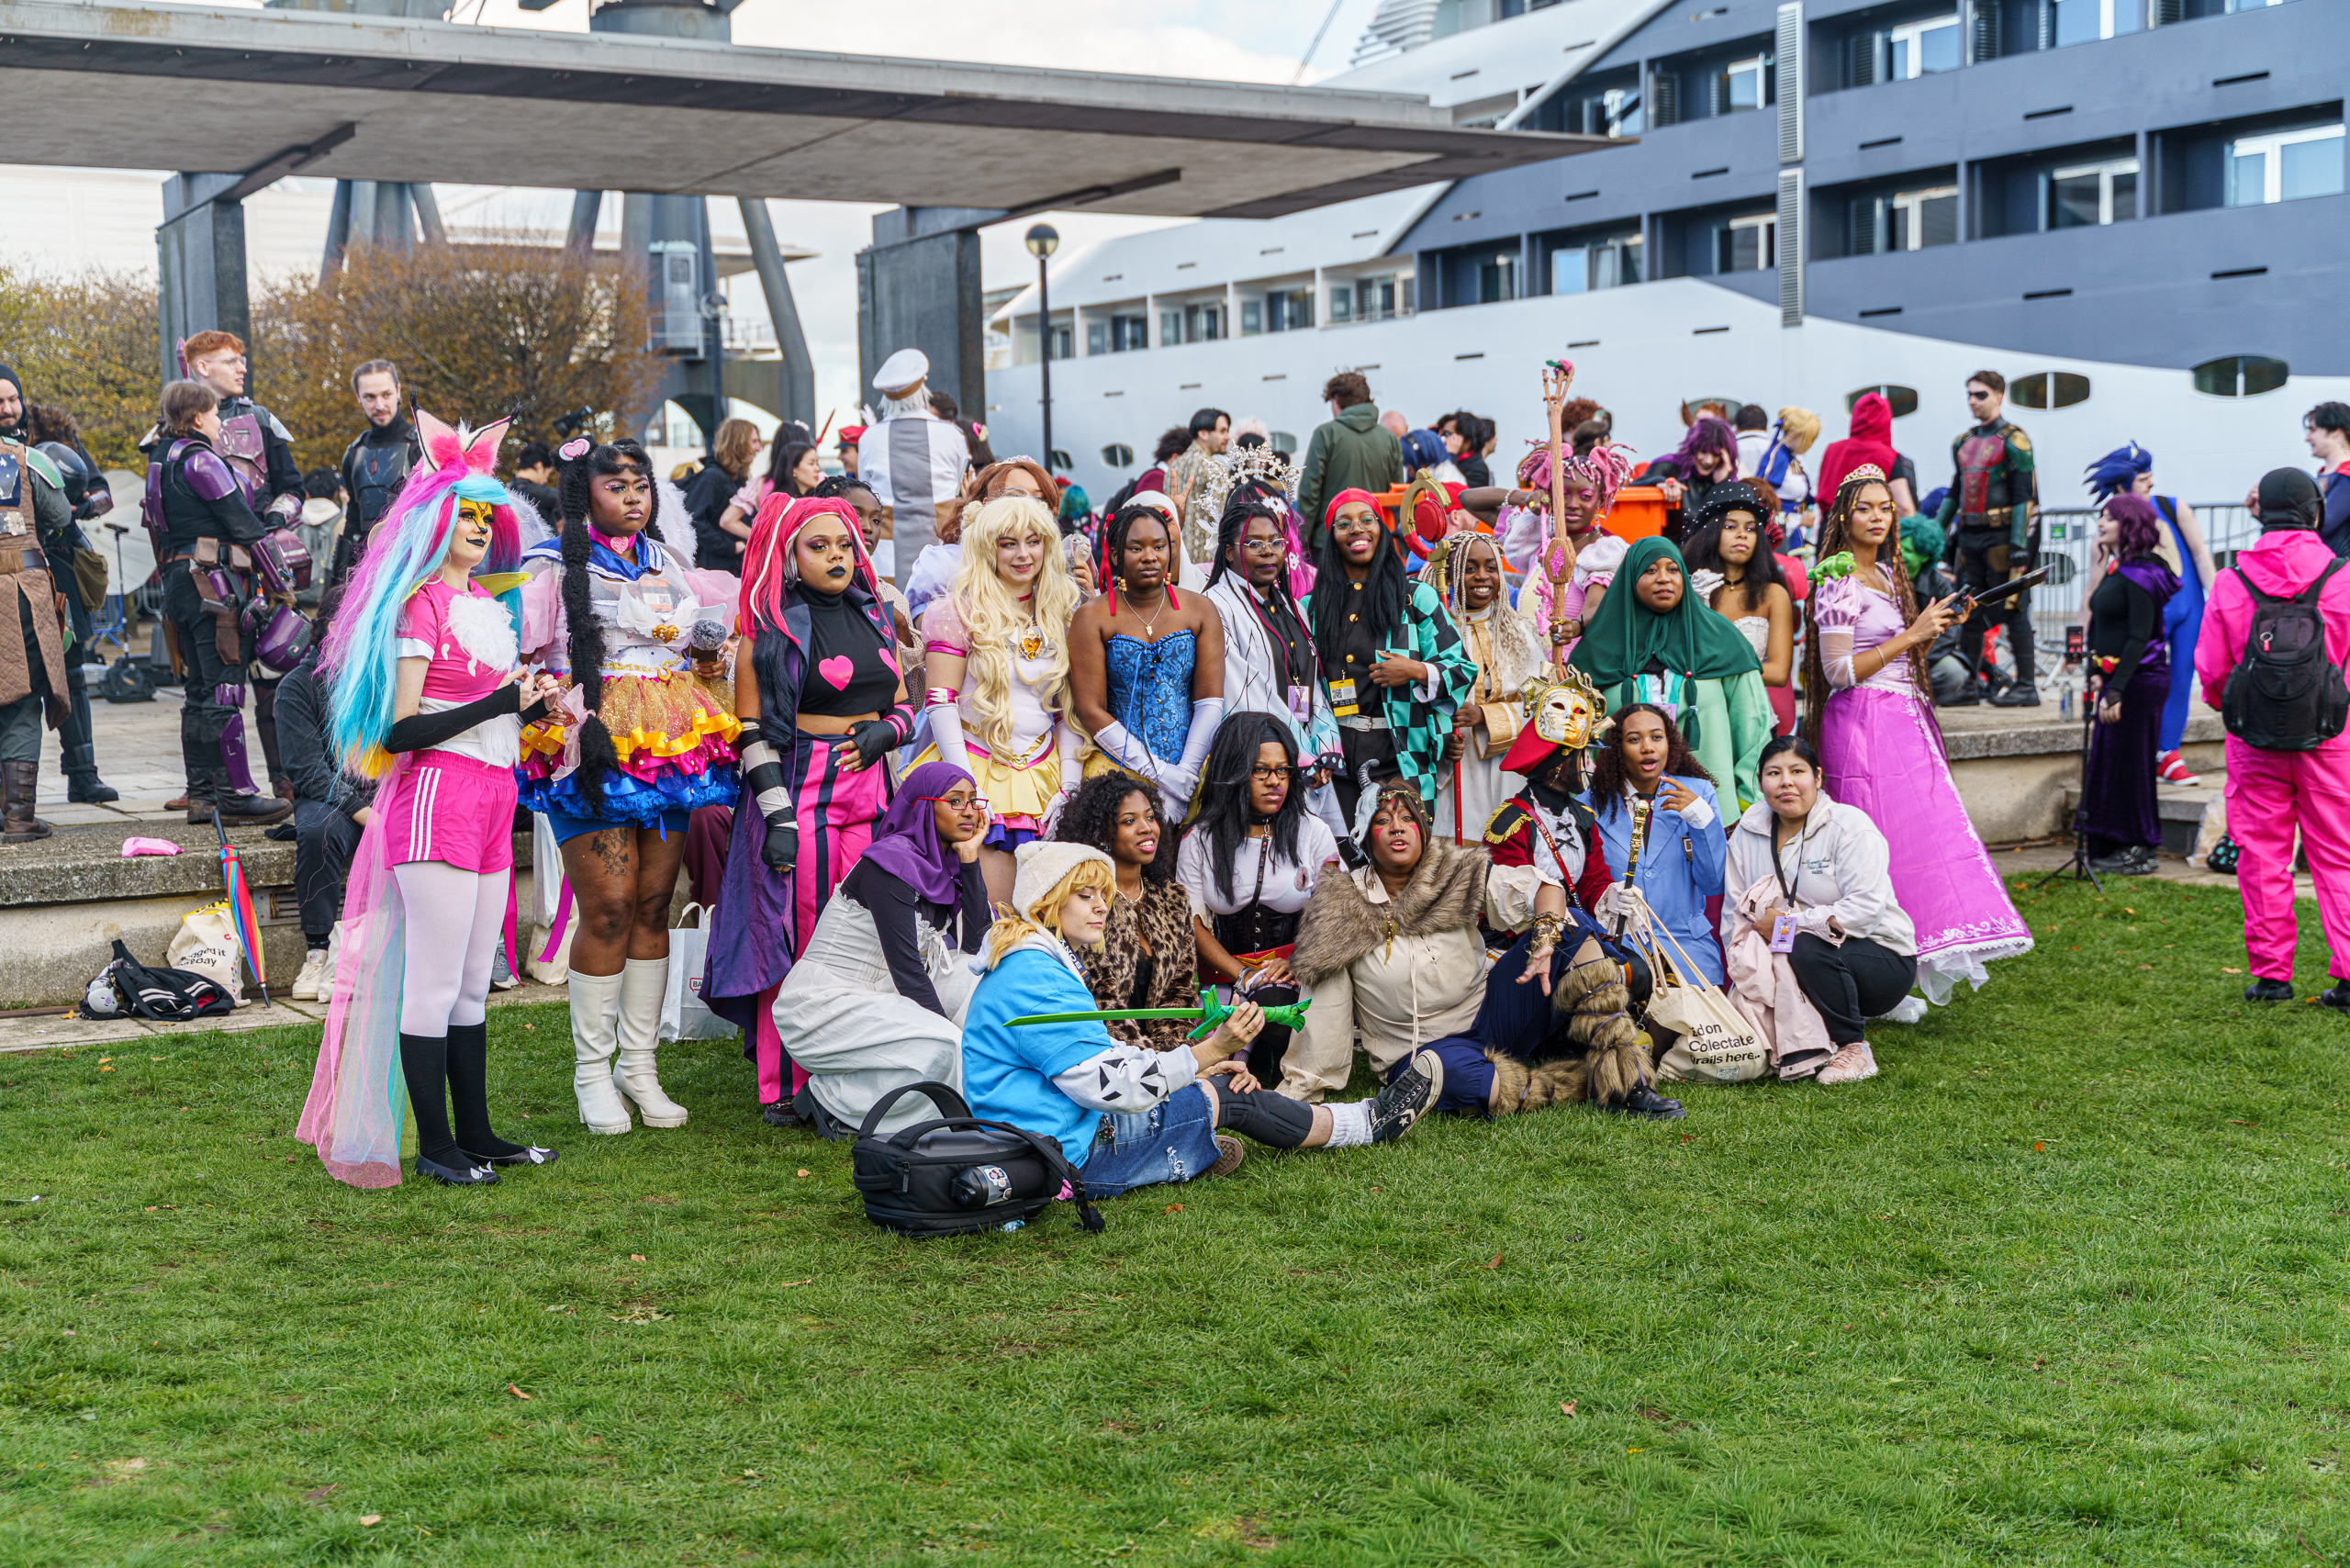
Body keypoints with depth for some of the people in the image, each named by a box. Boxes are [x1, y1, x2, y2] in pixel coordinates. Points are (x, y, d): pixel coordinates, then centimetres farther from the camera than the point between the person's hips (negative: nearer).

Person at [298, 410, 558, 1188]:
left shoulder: (489, 606, 19)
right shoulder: (419, 606, -8)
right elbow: (402, 729, -14)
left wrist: (529, 705, 9)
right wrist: (496, 705, -20)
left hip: (491, 797, 9)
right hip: (436, 800, -9)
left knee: (473, 983, 13)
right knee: (434, 984, -4)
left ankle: (475, 1134, 19)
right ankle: (434, 1146, 3)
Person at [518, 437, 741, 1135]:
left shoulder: (670, 562, 17)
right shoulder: (556, 567, 2)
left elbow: (706, 652, 29)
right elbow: (524, 658, -5)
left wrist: (712, 644, 10)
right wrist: (565, 714, -18)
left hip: (669, 750, 5)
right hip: (593, 753, -5)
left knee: (653, 905, 5)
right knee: (607, 909, -8)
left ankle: (639, 1061, 14)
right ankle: (592, 1070, 5)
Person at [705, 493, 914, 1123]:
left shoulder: (873, 617, 16)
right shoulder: (771, 629, -1)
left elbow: (903, 706, 22)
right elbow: (754, 732, -5)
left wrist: (883, 731, -1)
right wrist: (778, 815, -13)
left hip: (871, 789, 5)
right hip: (798, 792, -5)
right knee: (796, 937, -4)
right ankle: (785, 1088, 5)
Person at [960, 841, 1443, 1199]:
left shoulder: (1044, 963, 13)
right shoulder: (1032, 978, -21)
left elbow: (1101, 1054, 15)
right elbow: (1111, 1085, -26)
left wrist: (1203, 1064, 5)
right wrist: (1209, 1051, -29)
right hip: (1066, 1157, -10)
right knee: (1231, 1100, 0)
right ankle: (1372, 1123, 16)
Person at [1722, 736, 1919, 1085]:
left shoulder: (1849, 826, -11)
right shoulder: (1747, 832, 4)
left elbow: (1864, 908, -21)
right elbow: (1734, 911, 5)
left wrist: (1789, 923, -21)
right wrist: (1743, 967, -9)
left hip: (1882, 959, -5)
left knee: (1809, 947, -35)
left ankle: (1854, 1050, -16)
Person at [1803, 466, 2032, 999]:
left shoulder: (1885, 574, 17)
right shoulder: (1839, 581, -9)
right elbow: (1839, 671, -16)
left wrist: (1935, 629, 7)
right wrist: (1911, 635, -14)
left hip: (1903, 720, 9)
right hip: (1865, 723, -9)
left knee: (1922, 833, 4)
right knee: (1882, 842, -11)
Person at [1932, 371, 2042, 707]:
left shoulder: (2012, 440, -5)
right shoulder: (1963, 442, 16)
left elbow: (2025, 496, -10)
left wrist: (2019, 545, -17)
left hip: (2001, 537, -7)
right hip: (1969, 537, 7)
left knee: (2012, 610, -6)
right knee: (1969, 612, 8)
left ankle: (2026, 686, -3)